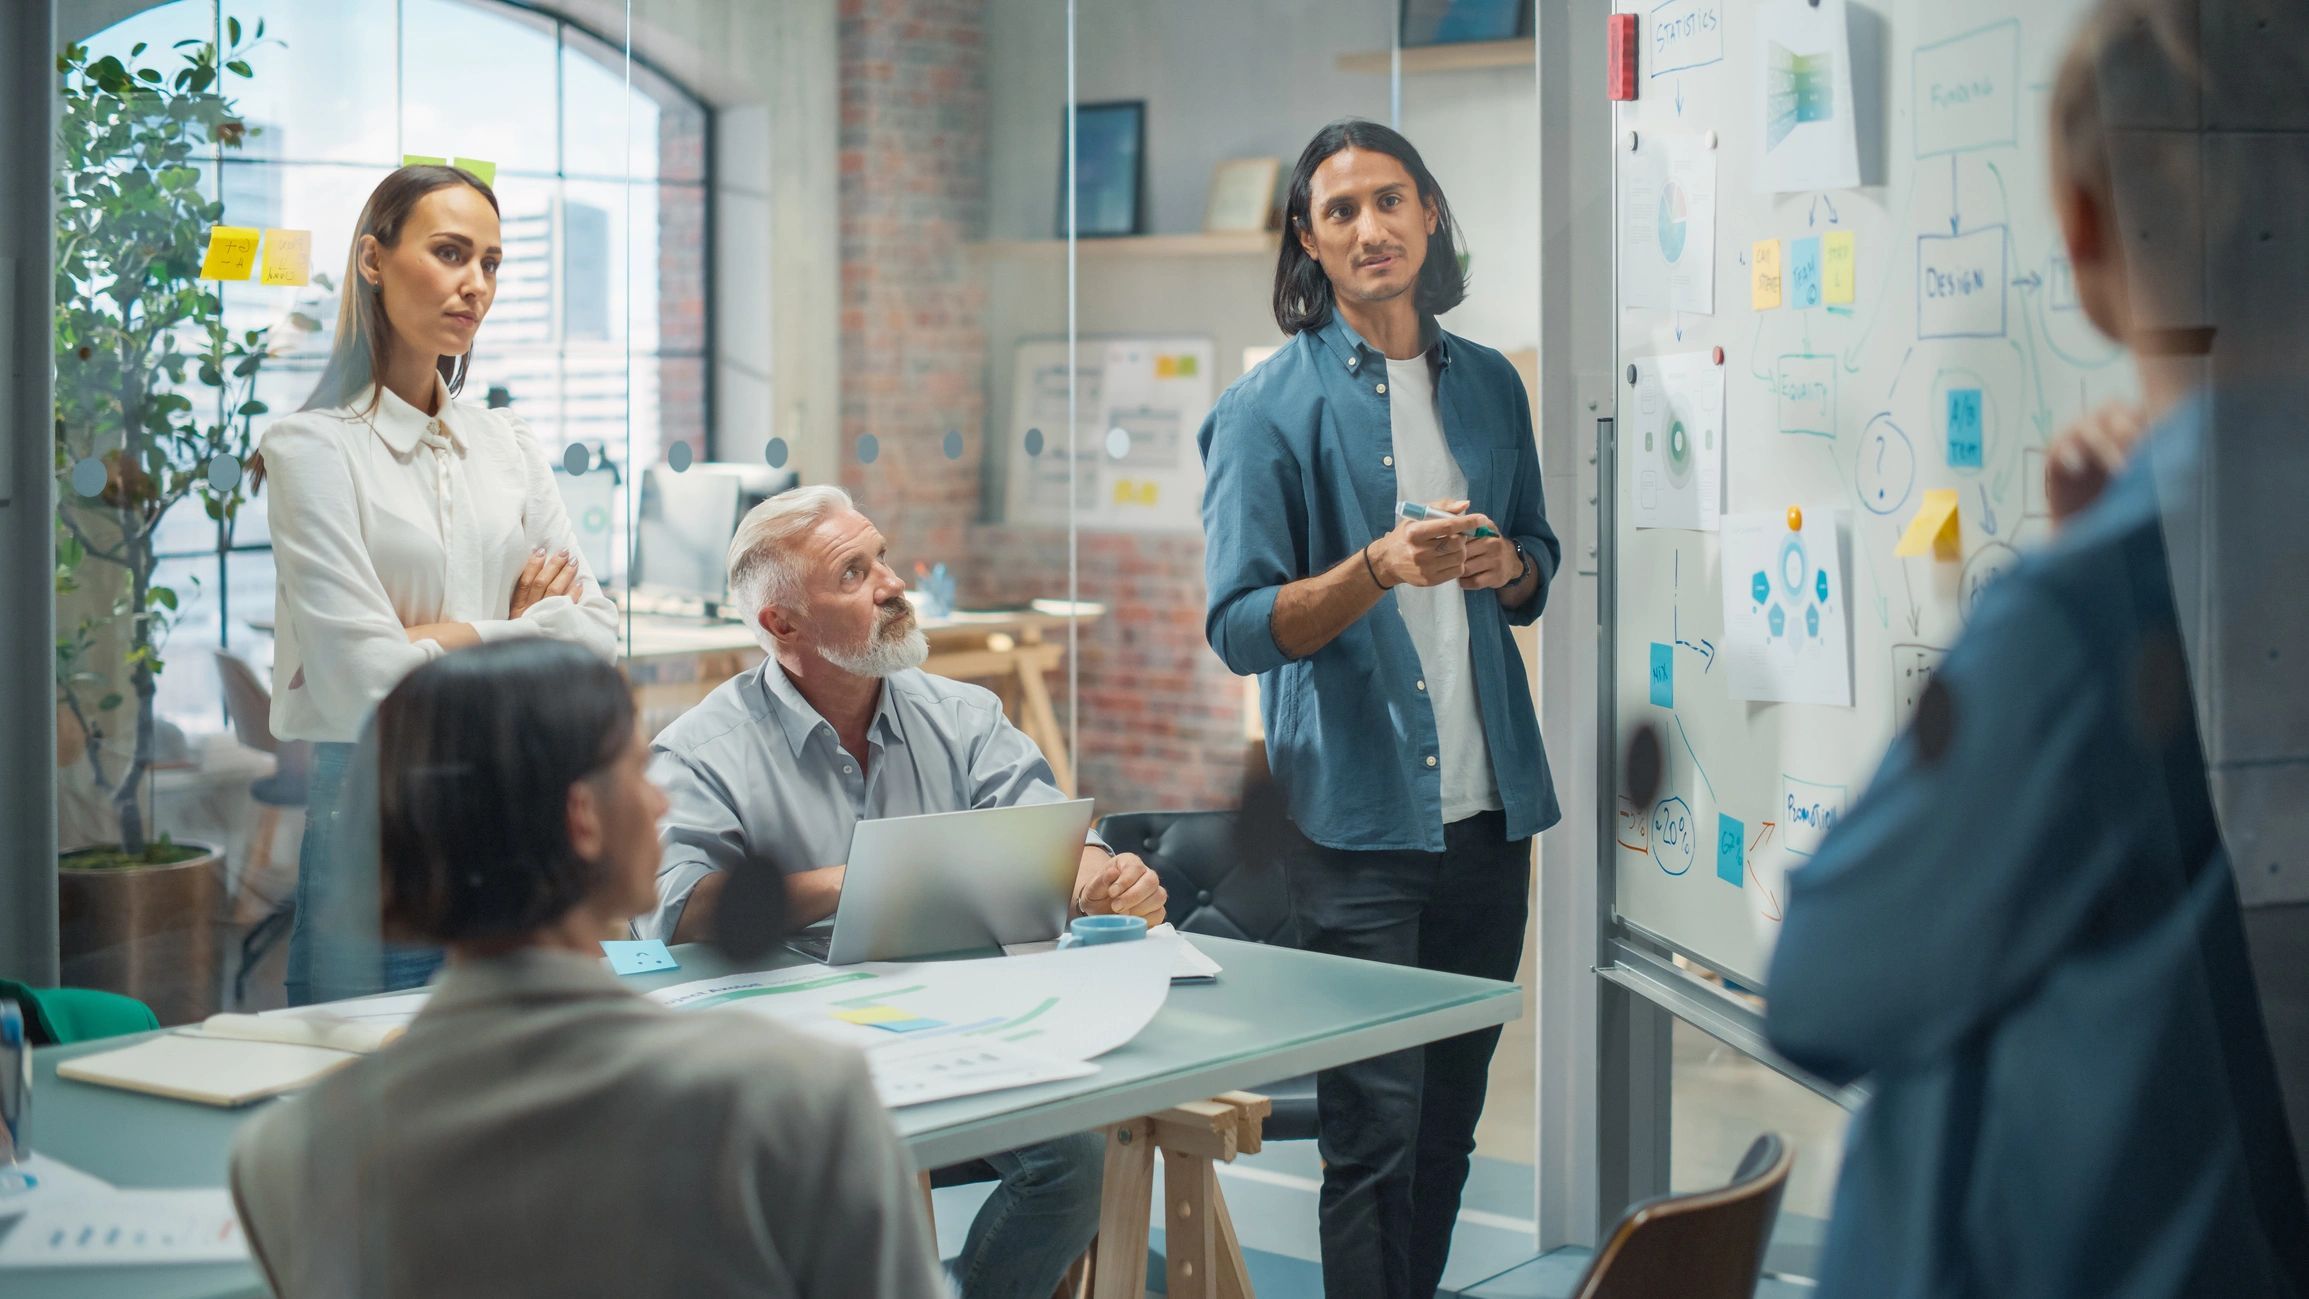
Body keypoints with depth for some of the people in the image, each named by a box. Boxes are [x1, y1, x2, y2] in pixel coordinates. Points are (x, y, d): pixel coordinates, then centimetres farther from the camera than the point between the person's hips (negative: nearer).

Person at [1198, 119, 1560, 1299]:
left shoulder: (1488, 384, 12)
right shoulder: (1268, 406, -4)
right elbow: (1241, 627, -10)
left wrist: (1510, 567, -1)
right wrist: (1380, 569, -25)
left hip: (1485, 807, 5)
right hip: (1354, 817, -5)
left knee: (1450, 1122, 12)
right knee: (1374, 1131, -6)